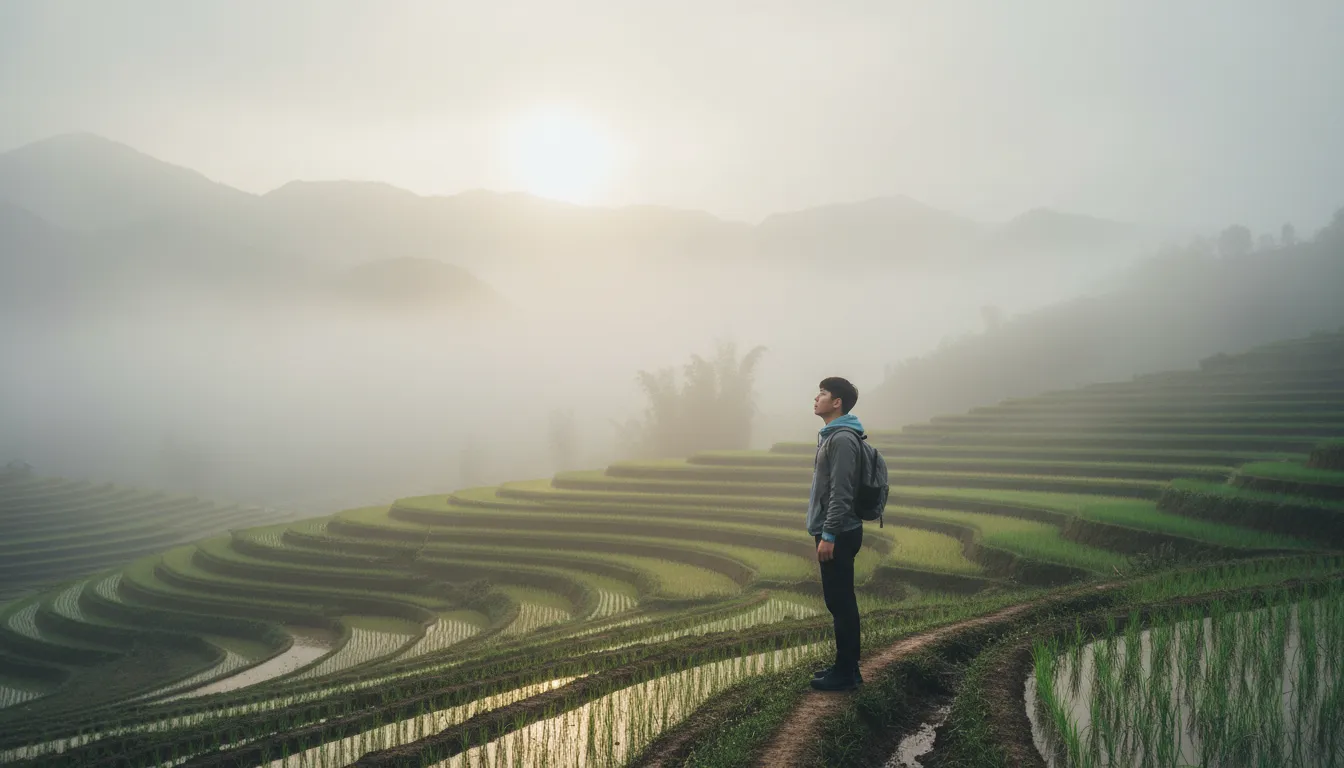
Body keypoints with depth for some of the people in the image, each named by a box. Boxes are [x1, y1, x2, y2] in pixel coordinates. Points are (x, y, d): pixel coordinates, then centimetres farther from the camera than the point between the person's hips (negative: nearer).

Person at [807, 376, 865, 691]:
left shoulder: (842, 439, -17)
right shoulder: (831, 436, 15)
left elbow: (840, 492, -22)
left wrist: (829, 535, -22)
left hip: (838, 535, -10)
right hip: (834, 532, 10)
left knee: (840, 603, -5)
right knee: (839, 602, 14)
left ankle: (846, 673, 1)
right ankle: (846, 666, 21)